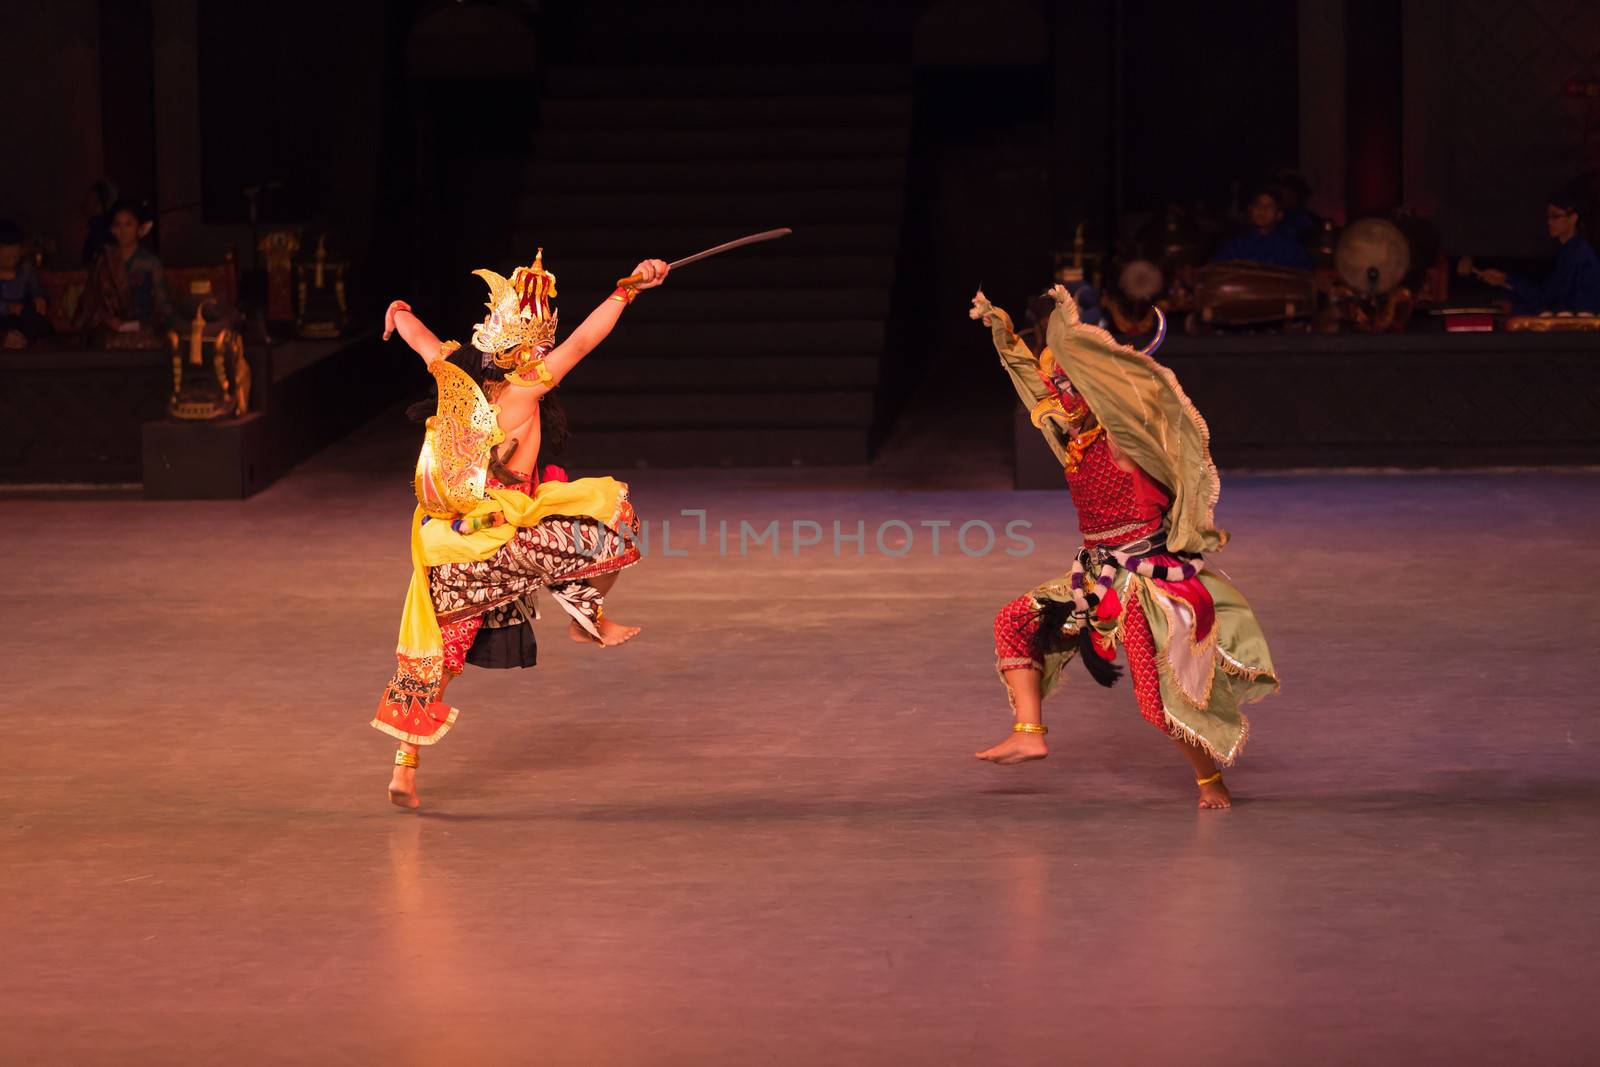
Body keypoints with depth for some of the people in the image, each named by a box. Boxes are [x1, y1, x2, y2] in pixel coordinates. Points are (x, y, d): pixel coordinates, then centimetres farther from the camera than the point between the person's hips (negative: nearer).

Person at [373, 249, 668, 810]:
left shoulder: (452, 368, 0)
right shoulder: (523, 385, -15)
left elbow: (414, 332, 20)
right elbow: (583, 340, -12)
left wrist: (400, 311, 43)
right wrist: (629, 288, -4)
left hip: (447, 540, 6)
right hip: (506, 540, -6)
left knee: (433, 656, 14)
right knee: (608, 507, 13)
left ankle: (405, 768, 12)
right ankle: (590, 617, 25)